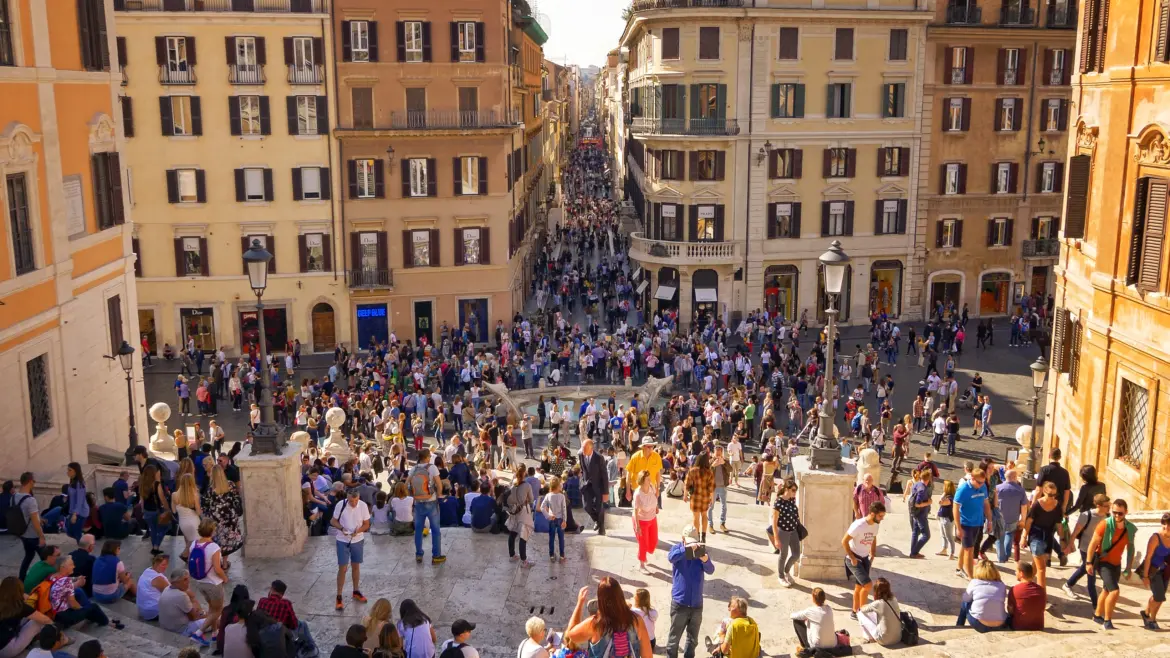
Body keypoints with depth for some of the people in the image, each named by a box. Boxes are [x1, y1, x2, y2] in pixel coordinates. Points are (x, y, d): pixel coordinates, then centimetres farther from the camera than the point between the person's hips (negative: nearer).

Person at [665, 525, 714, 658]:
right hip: (679, 603, -3)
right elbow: (671, 557, -28)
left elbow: (710, 570, -13)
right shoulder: (677, 548, -4)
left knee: (693, 638, 16)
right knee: (674, 637, 3)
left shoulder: (701, 550, 1)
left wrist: (705, 560, -35)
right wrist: (687, 548, -42)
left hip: (697, 603, 3)